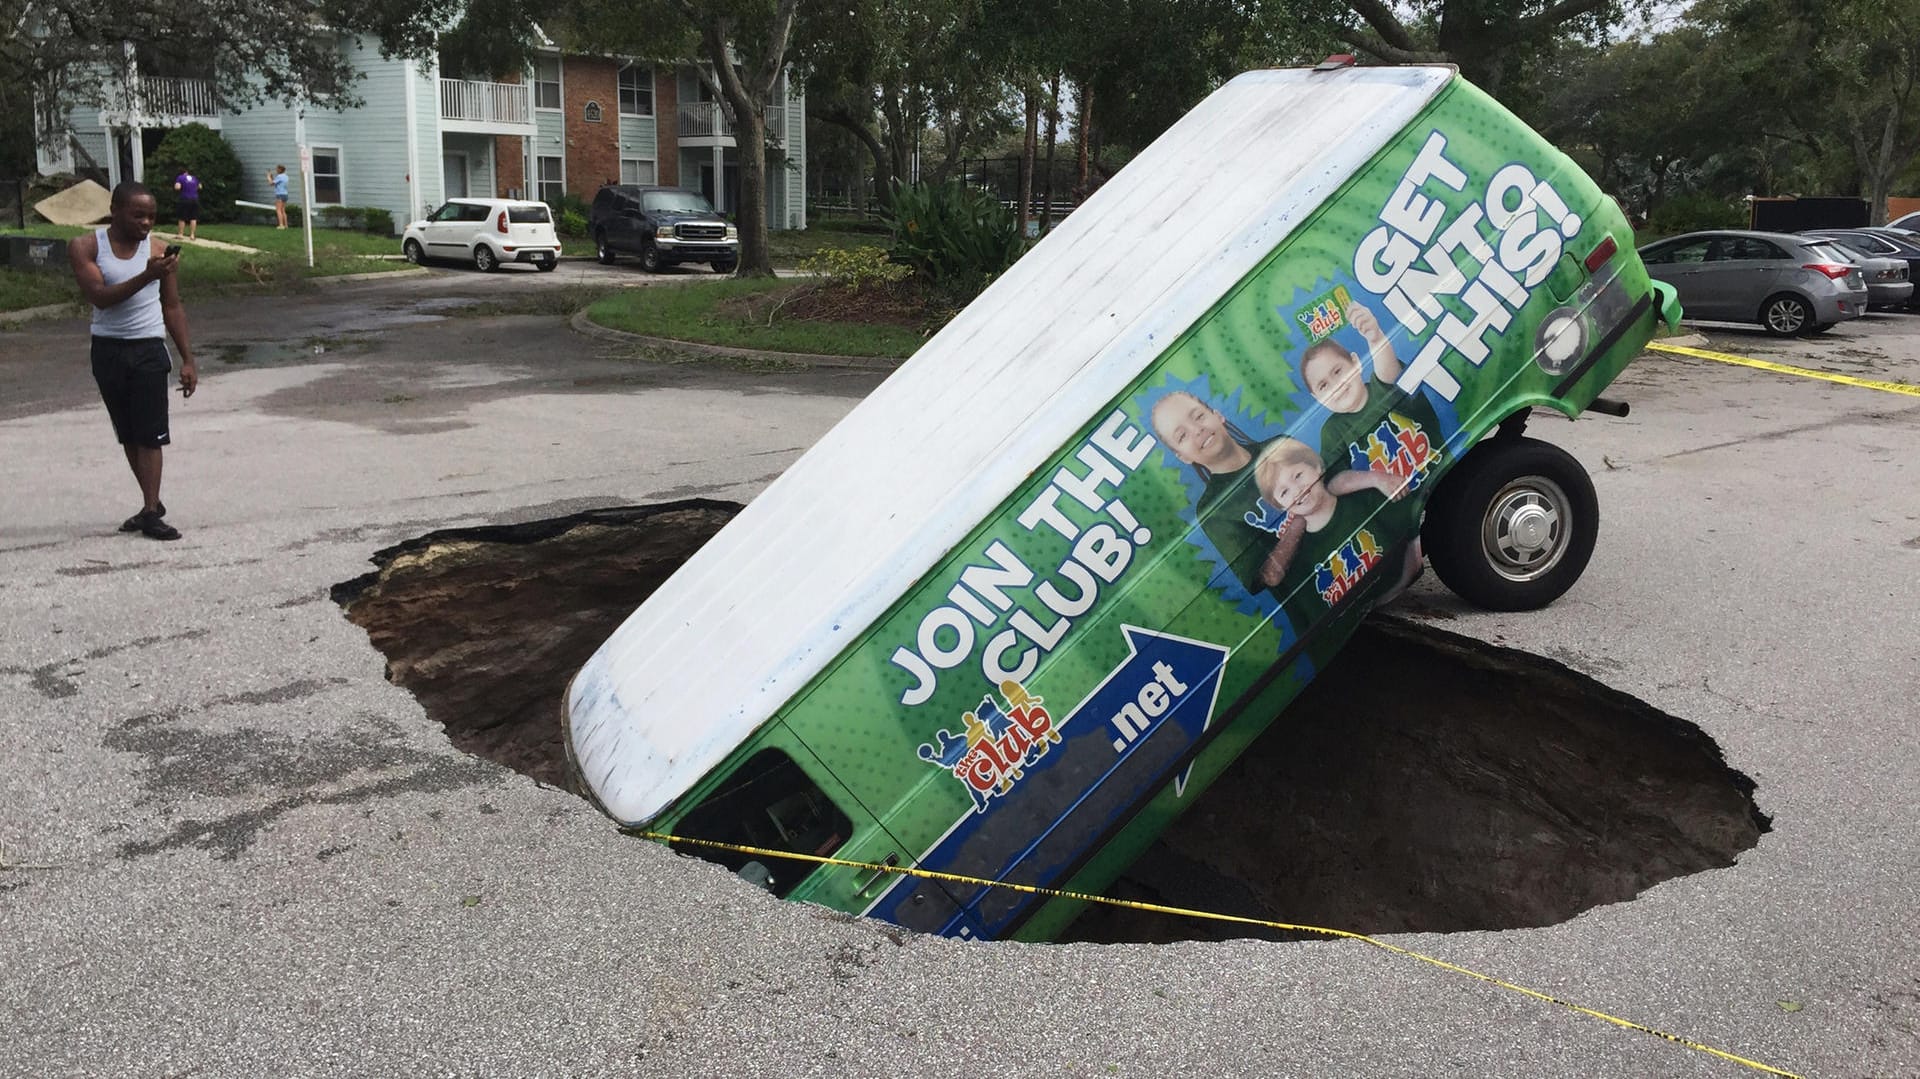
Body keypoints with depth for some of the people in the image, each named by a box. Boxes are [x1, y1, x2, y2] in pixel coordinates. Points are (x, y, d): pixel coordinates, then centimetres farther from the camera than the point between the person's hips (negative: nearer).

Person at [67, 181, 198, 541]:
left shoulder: (159, 249, -2)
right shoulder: (85, 248, -4)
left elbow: (173, 307, 3)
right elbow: (98, 296, -19)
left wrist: (187, 359, 0)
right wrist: (146, 276, -32)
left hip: (149, 349, -1)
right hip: (108, 350, 2)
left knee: (150, 433, -6)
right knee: (128, 435, 10)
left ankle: (151, 513, -6)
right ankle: (152, 503, 21)